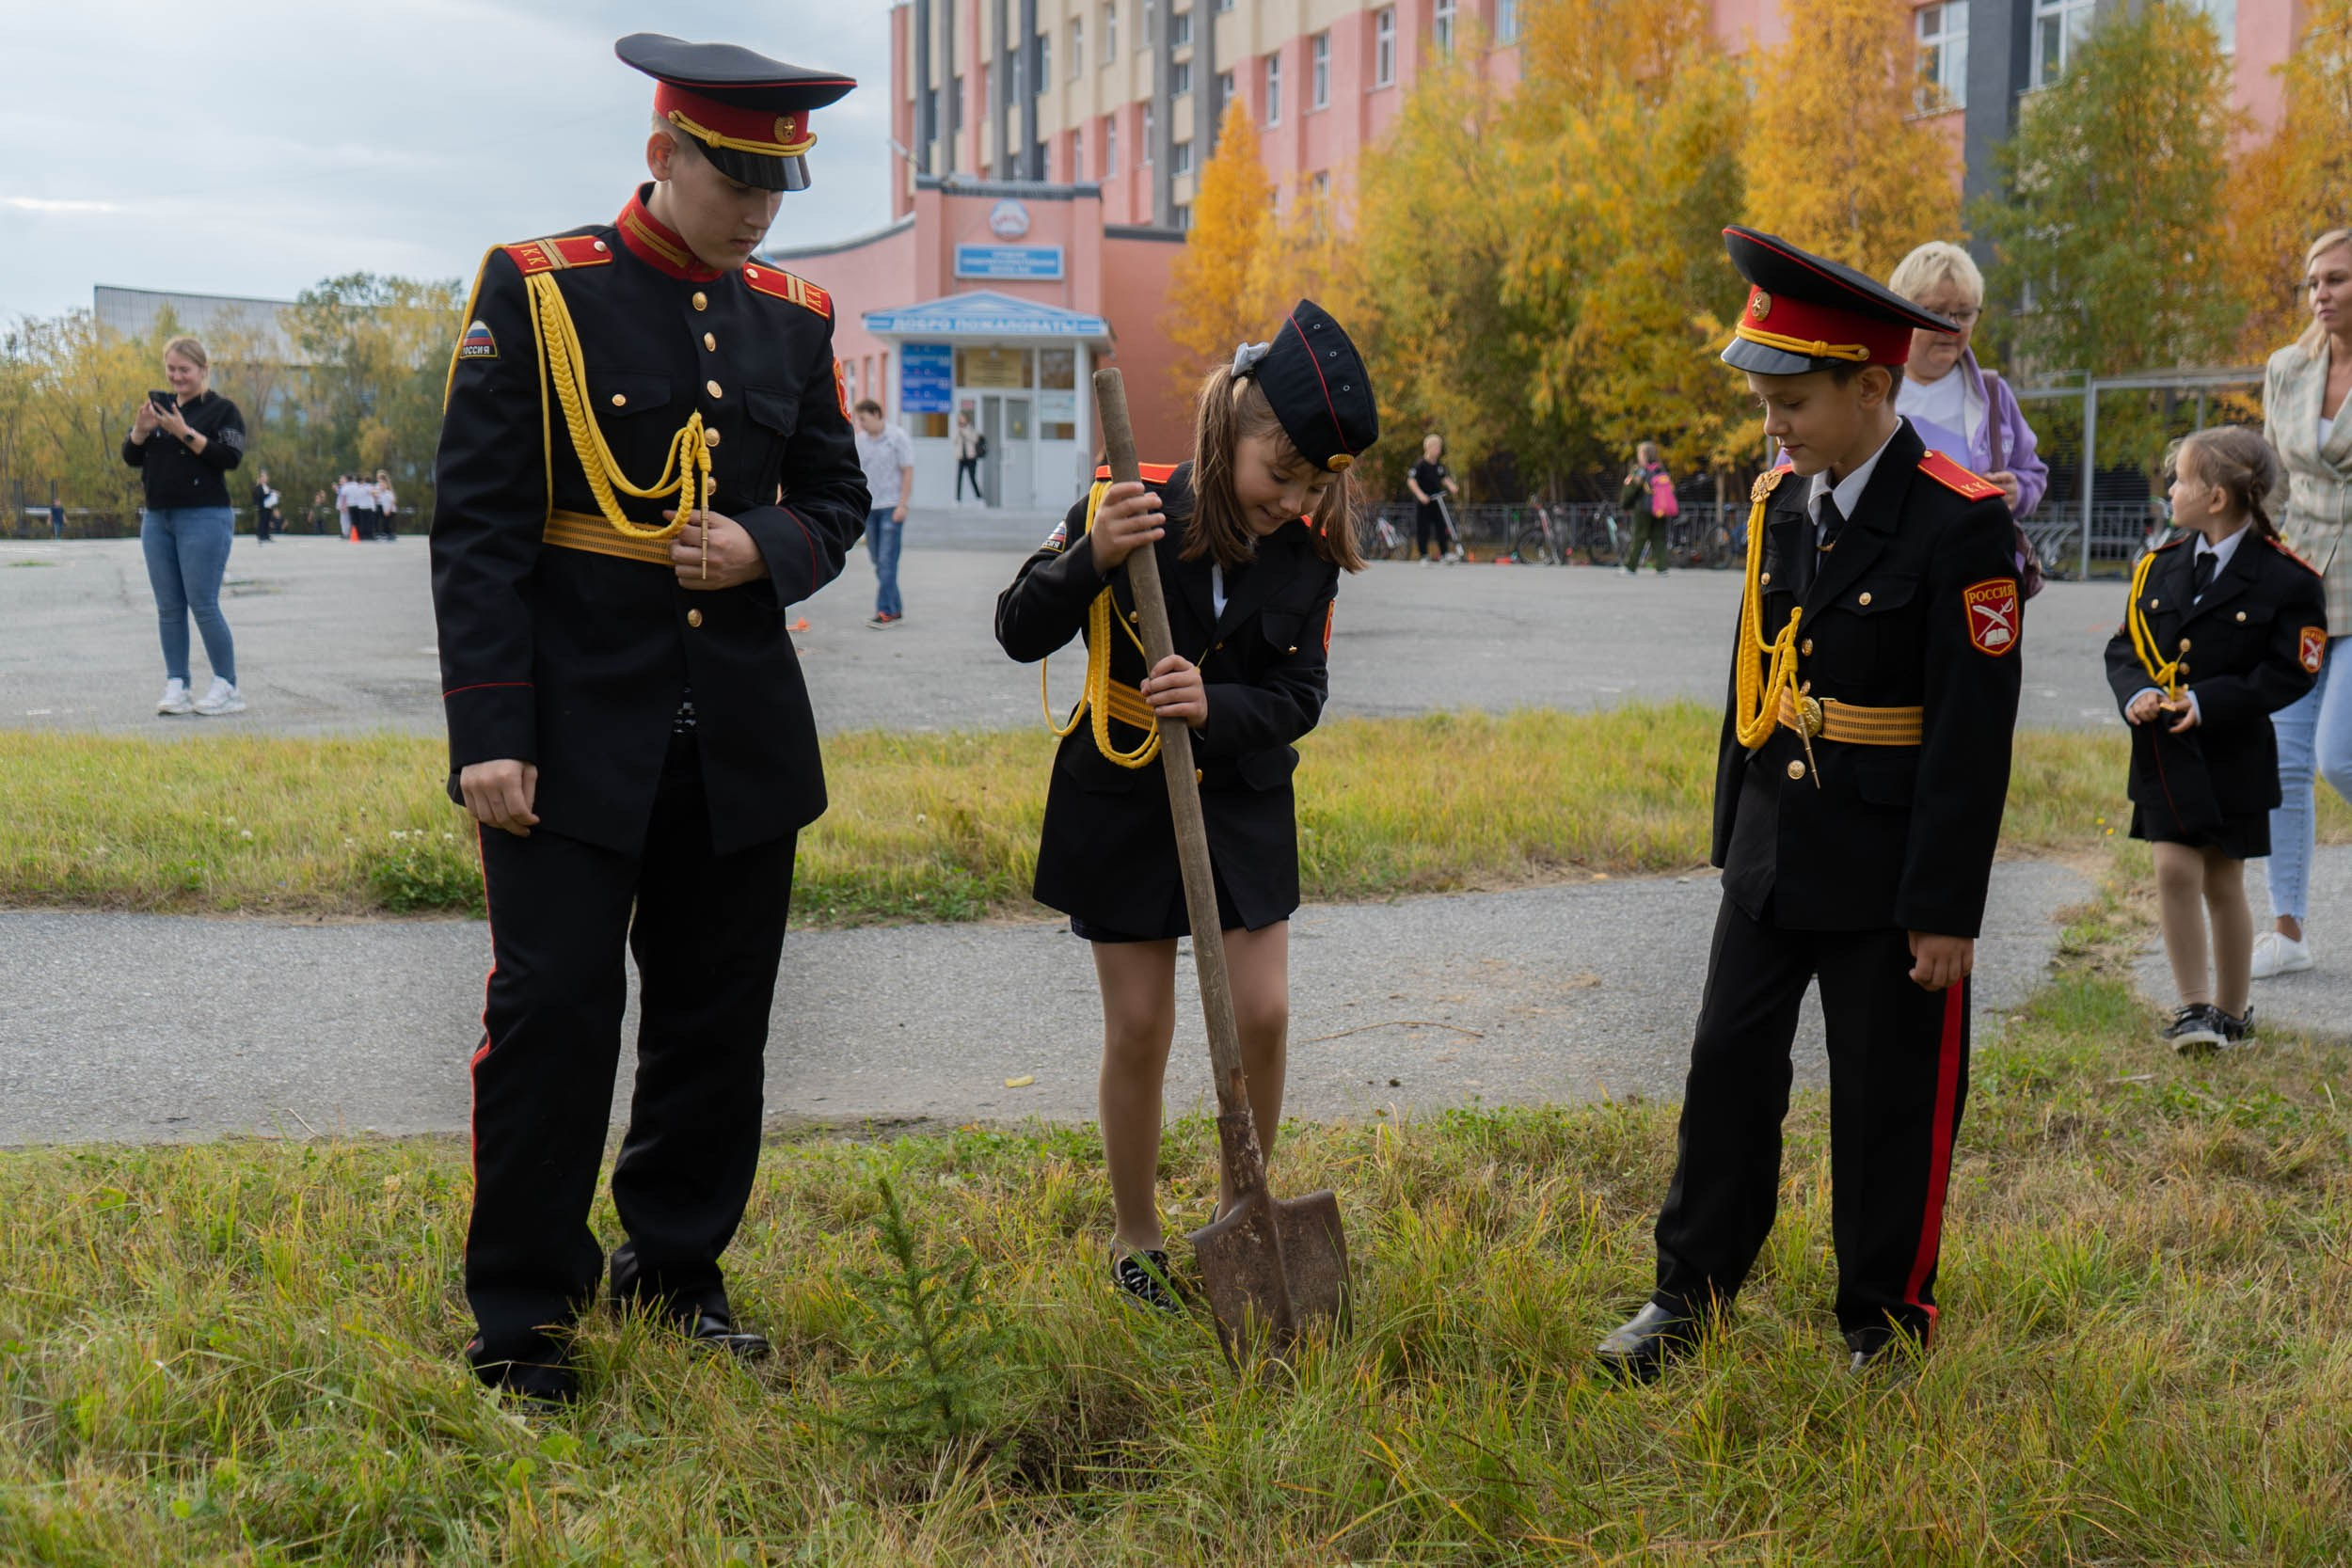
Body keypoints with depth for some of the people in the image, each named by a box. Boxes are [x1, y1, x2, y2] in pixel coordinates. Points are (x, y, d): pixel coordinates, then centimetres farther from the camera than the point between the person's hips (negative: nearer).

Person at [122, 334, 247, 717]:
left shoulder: (222, 410, -2)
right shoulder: (159, 404, 14)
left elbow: (230, 457, -14)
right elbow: (131, 457, 11)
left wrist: (185, 433, -21)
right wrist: (140, 429, -9)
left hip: (204, 518, -6)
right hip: (157, 519, 6)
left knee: (203, 604, -9)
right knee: (168, 608, 5)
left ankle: (227, 688, -4)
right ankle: (175, 687, 8)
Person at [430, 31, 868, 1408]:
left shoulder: (794, 318, 8)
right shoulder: (537, 292, -6)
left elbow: (839, 499, 16)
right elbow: (476, 527, -8)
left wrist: (767, 550, -8)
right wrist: (489, 731, -14)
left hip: (744, 738, 5)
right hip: (576, 732, -5)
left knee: (720, 1020, 11)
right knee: (553, 1012, -4)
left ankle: (679, 1270, 29)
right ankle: (524, 1318, 11)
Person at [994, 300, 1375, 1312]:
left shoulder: (1306, 552, -5)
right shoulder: (1128, 505, -14)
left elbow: (1300, 697, -5)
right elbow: (1020, 632, -12)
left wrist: (1216, 705, -26)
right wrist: (1094, 558, -30)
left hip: (1243, 807, 3)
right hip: (1123, 803, -2)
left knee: (1262, 1015, -1)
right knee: (1139, 1030, 3)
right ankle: (1134, 1238, 22)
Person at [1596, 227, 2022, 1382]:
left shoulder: (1961, 523, -16)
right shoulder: (1781, 502, 5)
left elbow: (1974, 731, -16)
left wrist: (1945, 909, -16)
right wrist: (1732, 839, 14)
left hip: (1888, 875, -6)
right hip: (1773, 857, 6)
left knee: (1889, 1103, 7)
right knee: (1728, 1071, 12)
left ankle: (1886, 1330, 24)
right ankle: (1691, 1295, 27)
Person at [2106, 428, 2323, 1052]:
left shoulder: (2286, 579, -9)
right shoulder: (2160, 567, 7)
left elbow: (2288, 672, -11)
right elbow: (2124, 645, 10)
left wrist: (2208, 702, -20)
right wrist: (2135, 692, -11)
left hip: (2232, 754, -3)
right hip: (2163, 750, 3)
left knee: (2223, 884, 7)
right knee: (2175, 870, -7)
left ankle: (2231, 1013, 24)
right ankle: (2194, 1007, 3)